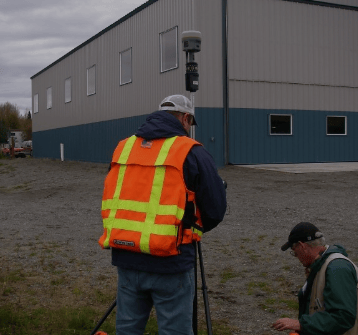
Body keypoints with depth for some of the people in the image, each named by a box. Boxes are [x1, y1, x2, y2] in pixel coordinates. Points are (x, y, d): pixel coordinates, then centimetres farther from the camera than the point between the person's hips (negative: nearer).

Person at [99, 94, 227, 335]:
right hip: (169, 262, -5)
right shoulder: (191, 152, -5)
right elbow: (216, 209, -2)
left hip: (126, 258, 5)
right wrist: (193, 229, 17)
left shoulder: (124, 147, 10)